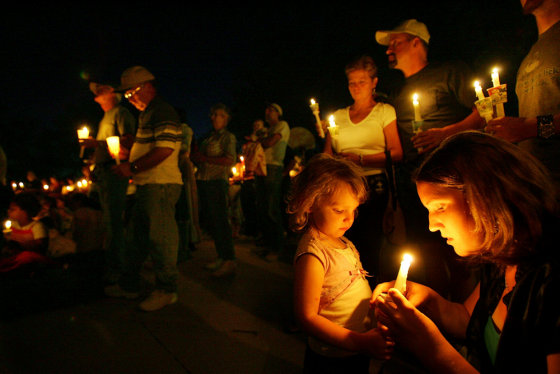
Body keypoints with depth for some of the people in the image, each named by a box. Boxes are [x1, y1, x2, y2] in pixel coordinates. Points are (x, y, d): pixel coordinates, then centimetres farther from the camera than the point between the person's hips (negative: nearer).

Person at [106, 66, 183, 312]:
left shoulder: (162, 112, -11)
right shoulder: (148, 114, 21)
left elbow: (164, 150, -22)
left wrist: (132, 167, -16)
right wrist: (129, 167, 15)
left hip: (161, 185, -11)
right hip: (146, 185, 11)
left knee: (160, 238, -3)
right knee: (137, 236, 16)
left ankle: (166, 290, 9)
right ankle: (129, 285, 29)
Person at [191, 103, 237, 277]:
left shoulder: (228, 137, 1)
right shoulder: (208, 137, 22)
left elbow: (230, 160, -14)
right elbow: (199, 158, 24)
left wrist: (204, 158, -12)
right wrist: (195, 157, 1)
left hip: (217, 181, -7)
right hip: (203, 181, 7)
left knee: (220, 220, -9)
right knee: (211, 221, 8)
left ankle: (230, 261, -6)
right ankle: (221, 258, 16)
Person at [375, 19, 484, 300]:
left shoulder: (450, 71, 6)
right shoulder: (396, 94, 22)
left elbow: (482, 113, -3)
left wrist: (445, 133, -16)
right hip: (409, 179, 5)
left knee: (456, 254, -6)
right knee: (425, 252, 6)